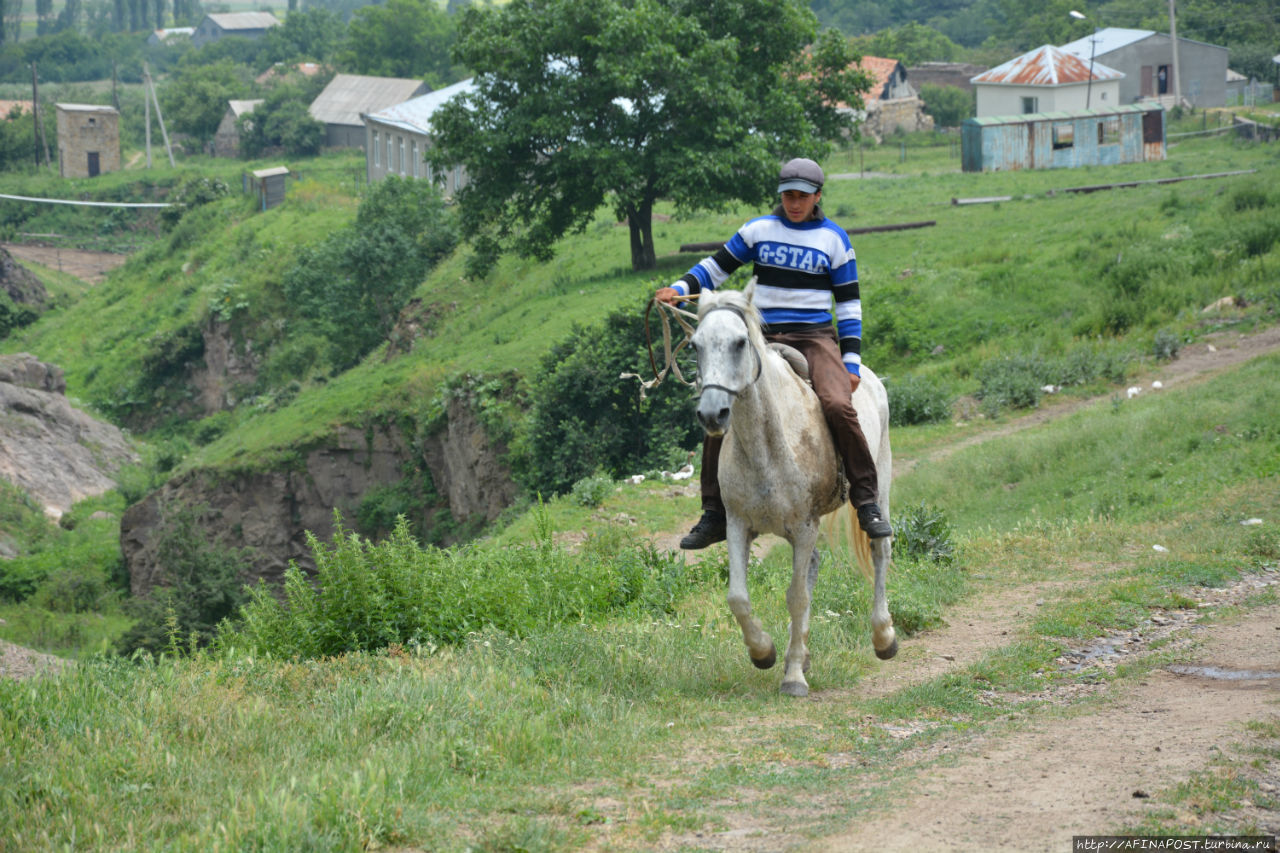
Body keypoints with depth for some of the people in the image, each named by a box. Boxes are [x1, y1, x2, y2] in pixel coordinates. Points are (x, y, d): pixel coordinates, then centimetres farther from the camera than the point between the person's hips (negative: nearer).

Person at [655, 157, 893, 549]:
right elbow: (717, 266, 14)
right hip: (764, 339, 2)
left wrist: (851, 362, 0)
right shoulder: (758, 230, 9)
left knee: (838, 406, -29)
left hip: (815, 338, -2)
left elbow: (849, 303, 7)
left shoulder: (833, 239, 5)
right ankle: (713, 514, -2)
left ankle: (867, 503, -16)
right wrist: (680, 289, -6)